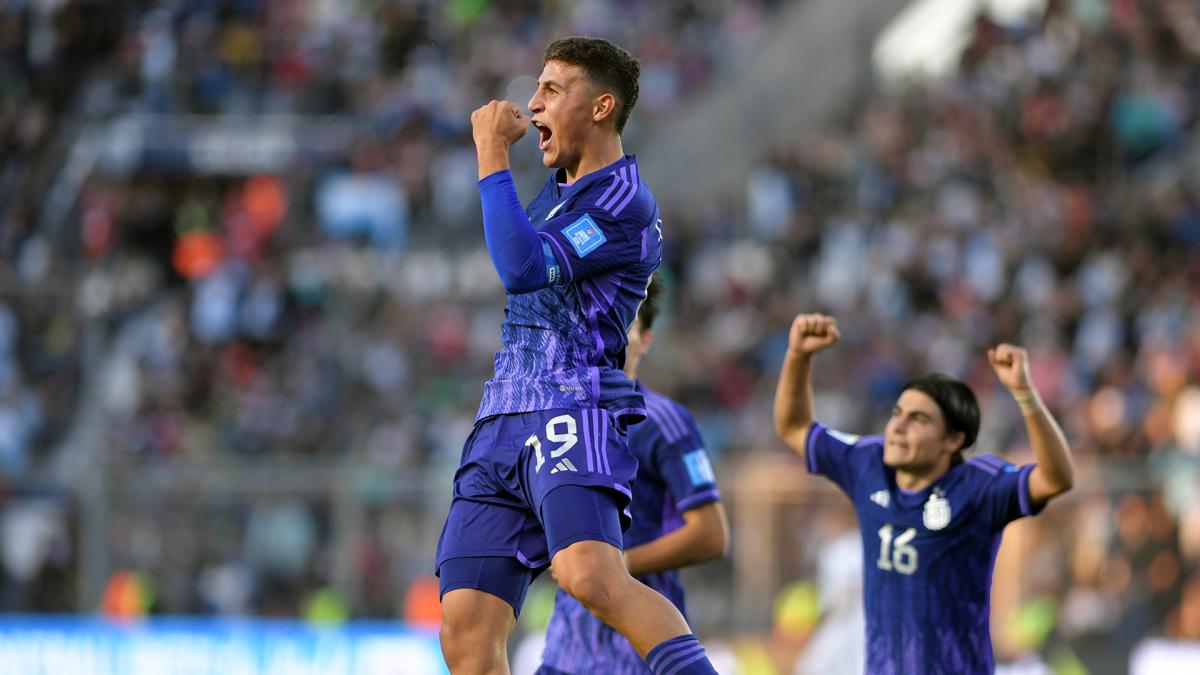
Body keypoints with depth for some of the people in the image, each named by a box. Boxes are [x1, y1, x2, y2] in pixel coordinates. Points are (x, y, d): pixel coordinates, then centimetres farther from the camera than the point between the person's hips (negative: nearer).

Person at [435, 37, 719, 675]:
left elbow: (523, 270, -20)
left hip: (573, 413, -8)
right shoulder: (556, 191, 23)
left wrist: (492, 155, -14)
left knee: (590, 575, -35)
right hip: (500, 426, 8)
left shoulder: (624, 204, -8)